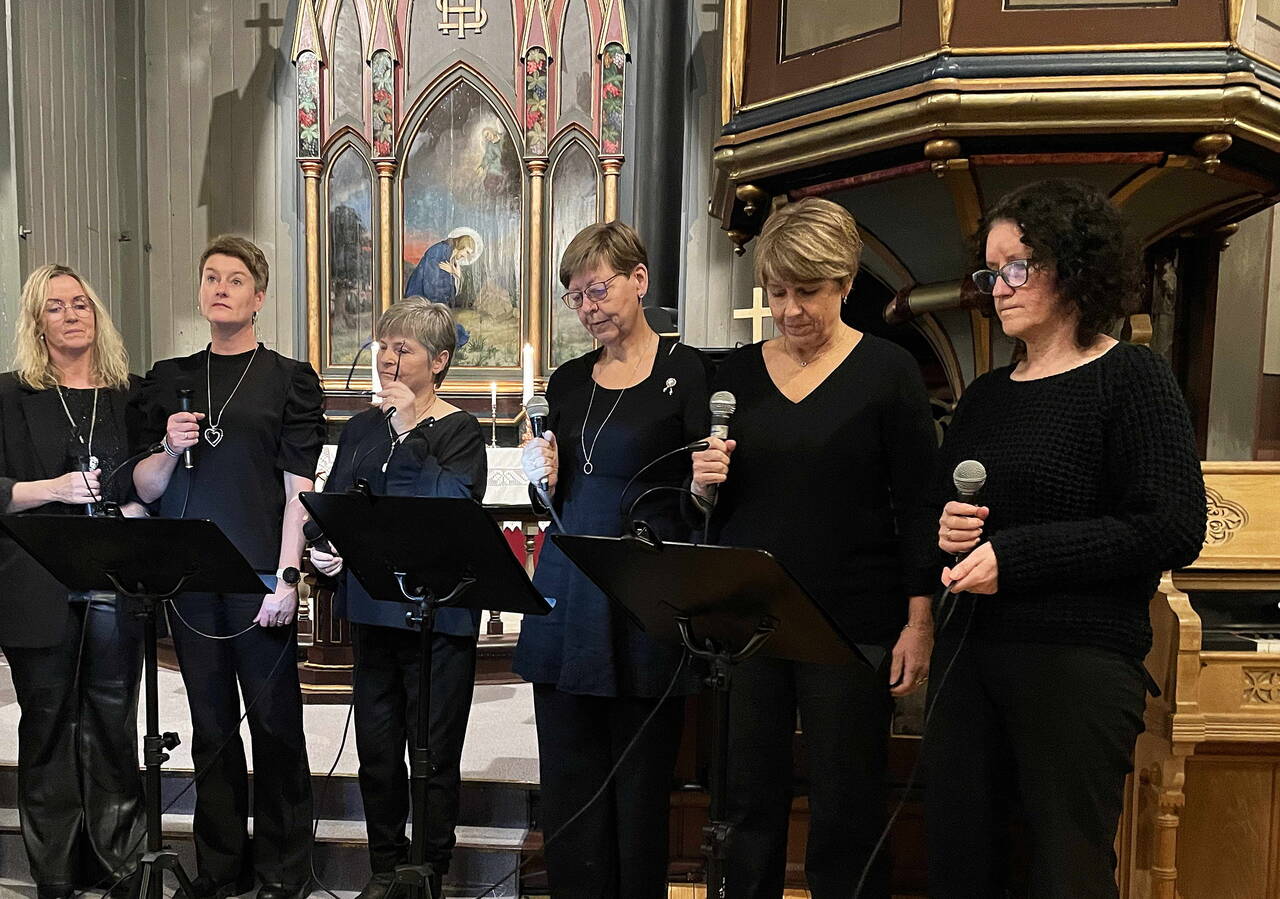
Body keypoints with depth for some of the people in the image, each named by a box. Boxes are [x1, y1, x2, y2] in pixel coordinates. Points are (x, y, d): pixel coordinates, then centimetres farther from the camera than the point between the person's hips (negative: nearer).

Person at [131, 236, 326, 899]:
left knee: (275, 722, 3)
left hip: (260, 579, -3)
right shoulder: (168, 381, 13)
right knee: (211, 725, 11)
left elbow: (298, 489, -4)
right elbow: (144, 489, 13)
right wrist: (169, 451, -7)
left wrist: (285, 578, -12)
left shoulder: (290, 379, 2)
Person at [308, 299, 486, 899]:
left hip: (438, 612, -5)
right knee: (376, 746, 14)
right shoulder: (362, 428, 11)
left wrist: (409, 433, -20)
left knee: (435, 751, 4)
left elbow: (450, 508, -20)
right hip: (371, 607, 6)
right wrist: (322, 548, -6)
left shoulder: (460, 432, -5)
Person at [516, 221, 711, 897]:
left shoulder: (687, 372, -4)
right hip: (566, 594, 5)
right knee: (568, 784, 12)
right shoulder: (568, 382, 12)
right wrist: (542, 479, -2)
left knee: (639, 785, 6)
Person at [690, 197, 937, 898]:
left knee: (845, 808, 6)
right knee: (749, 801, 10)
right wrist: (703, 484, -8)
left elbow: (917, 504, -2)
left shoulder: (888, 371, -2)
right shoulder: (737, 372, 8)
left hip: (850, 621, -3)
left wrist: (919, 620, -8)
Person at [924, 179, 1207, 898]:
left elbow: (1173, 531, -14)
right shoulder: (985, 396, 13)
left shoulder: (1131, 378, -5)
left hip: (1078, 660, -6)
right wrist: (943, 529, -3)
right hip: (967, 653, 6)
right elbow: (937, 511, 22)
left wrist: (1013, 555, -16)